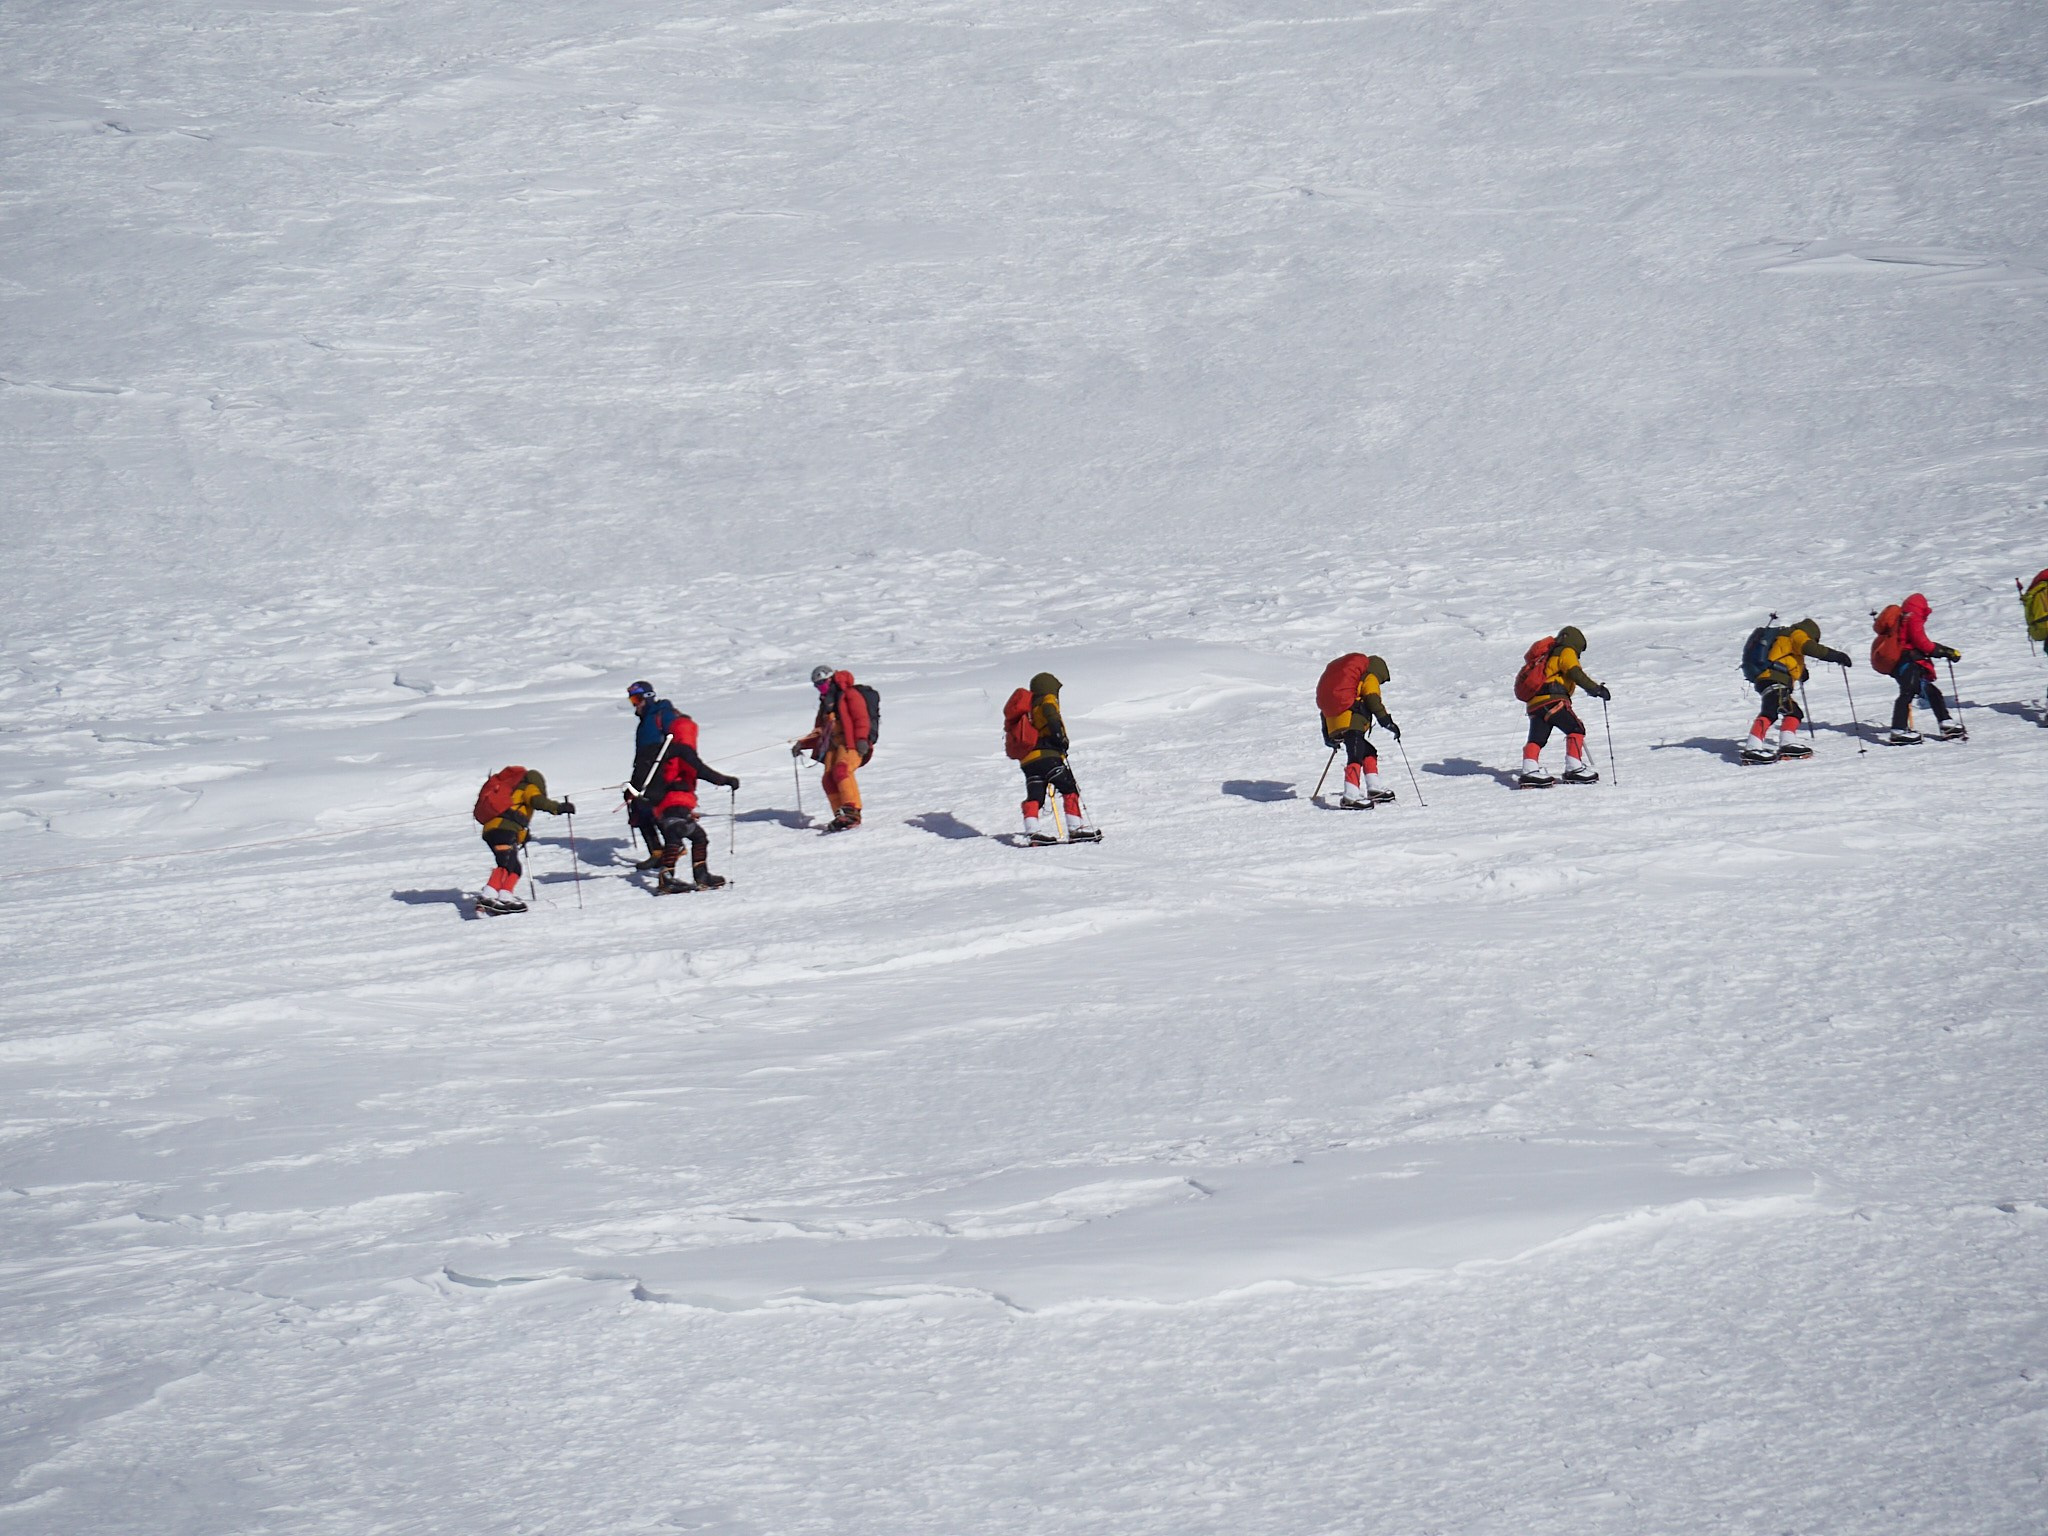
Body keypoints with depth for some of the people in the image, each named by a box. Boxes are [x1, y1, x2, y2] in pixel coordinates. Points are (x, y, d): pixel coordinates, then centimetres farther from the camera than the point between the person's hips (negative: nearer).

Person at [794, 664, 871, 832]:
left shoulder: (849, 695, 2)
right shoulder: (825, 703, 26)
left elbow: (861, 718, -8)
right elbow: (819, 732, 26)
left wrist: (861, 739, -22)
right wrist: (802, 744, 13)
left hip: (850, 742, -8)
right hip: (833, 743, 8)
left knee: (841, 770, -29)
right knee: (829, 779, -10)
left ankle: (852, 812, -36)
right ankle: (841, 817, -11)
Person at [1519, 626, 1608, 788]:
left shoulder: (1549, 654, 31)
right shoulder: (1566, 652, 6)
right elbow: (1575, 673, -9)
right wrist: (1596, 689, -10)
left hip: (1534, 704, 8)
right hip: (1552, 700, -8)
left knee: (1537, 739, 5)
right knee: (1576, 729, -1)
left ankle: (1530, 771, -14)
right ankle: (1574, 769, -11)